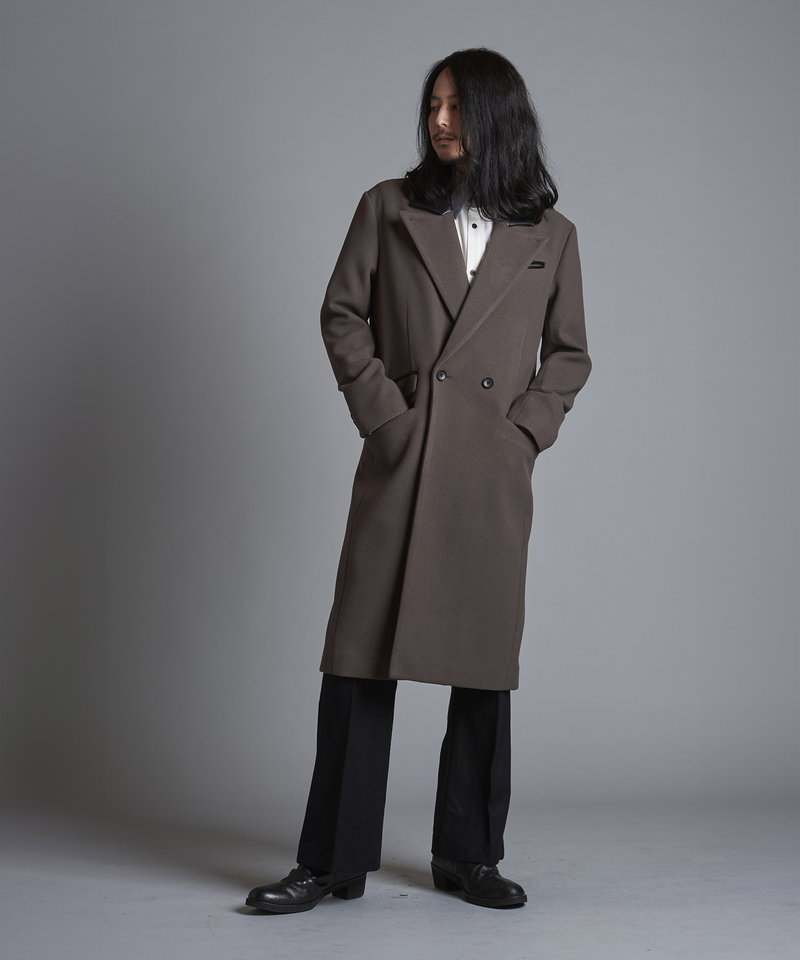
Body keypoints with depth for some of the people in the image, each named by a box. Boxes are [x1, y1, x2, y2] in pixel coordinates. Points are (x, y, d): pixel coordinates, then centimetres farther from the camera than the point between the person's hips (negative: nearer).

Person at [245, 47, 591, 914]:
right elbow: (341, 315, 6)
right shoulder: (389, 208, 8)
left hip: (494, 476, 1)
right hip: (400, 462, -1)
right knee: (362, 655, -2)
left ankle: (468, 855, 21)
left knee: (485, 666, 6)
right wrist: (381, 410, -4)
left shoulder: (549, 234, 10)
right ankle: (333, 860, 8)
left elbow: (569, 354, 13)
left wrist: (526, 428, -1)